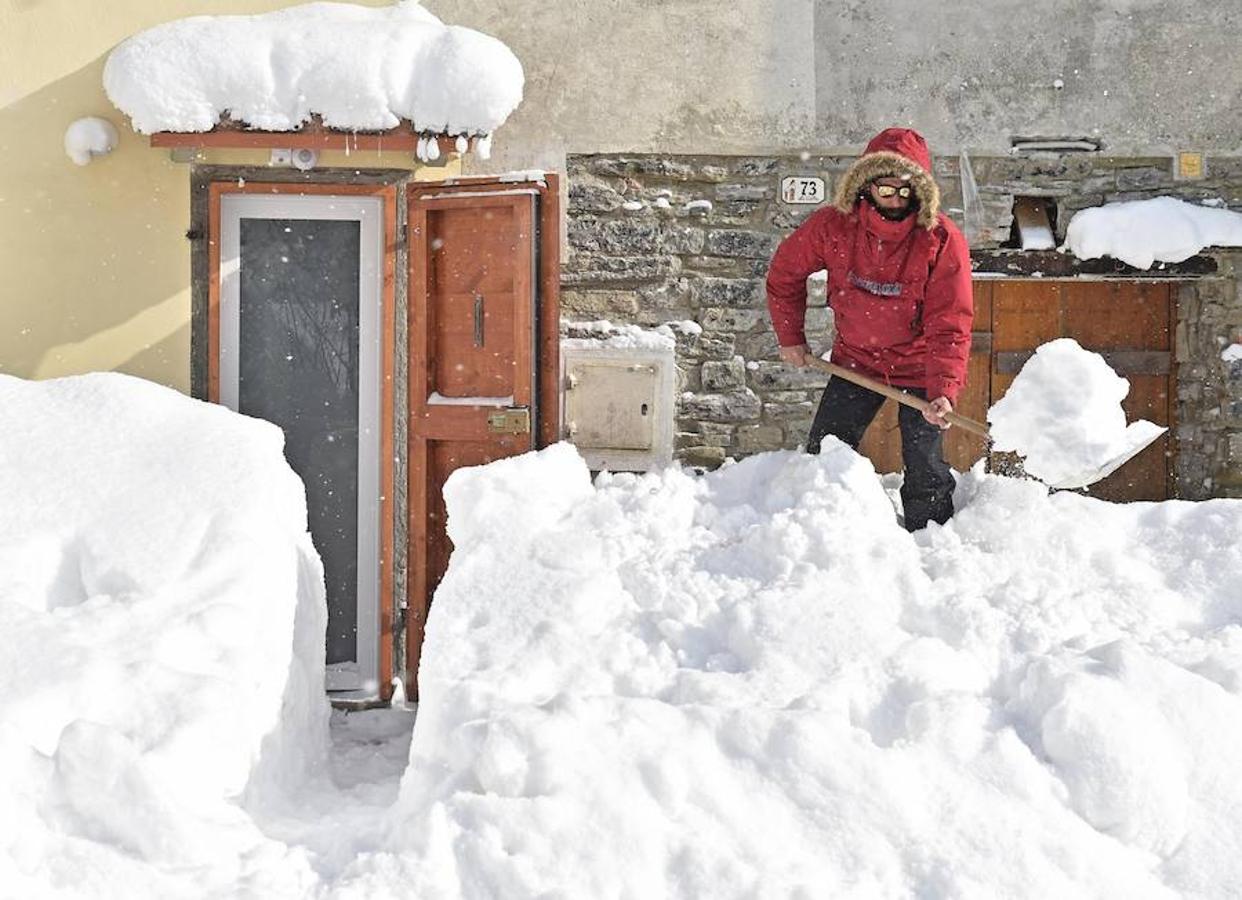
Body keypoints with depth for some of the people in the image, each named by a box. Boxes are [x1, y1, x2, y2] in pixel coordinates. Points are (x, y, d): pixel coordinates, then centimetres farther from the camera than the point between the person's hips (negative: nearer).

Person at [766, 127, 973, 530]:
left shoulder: (943, 240, -22)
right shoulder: (833, 225, -15)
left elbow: (950, 327, -23)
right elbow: (784, 273, 4)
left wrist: (944, 392, -35)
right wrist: (790, 338, 8)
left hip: (918, 367, -3)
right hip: (856, 361, 3)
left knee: (926, 474, -4)